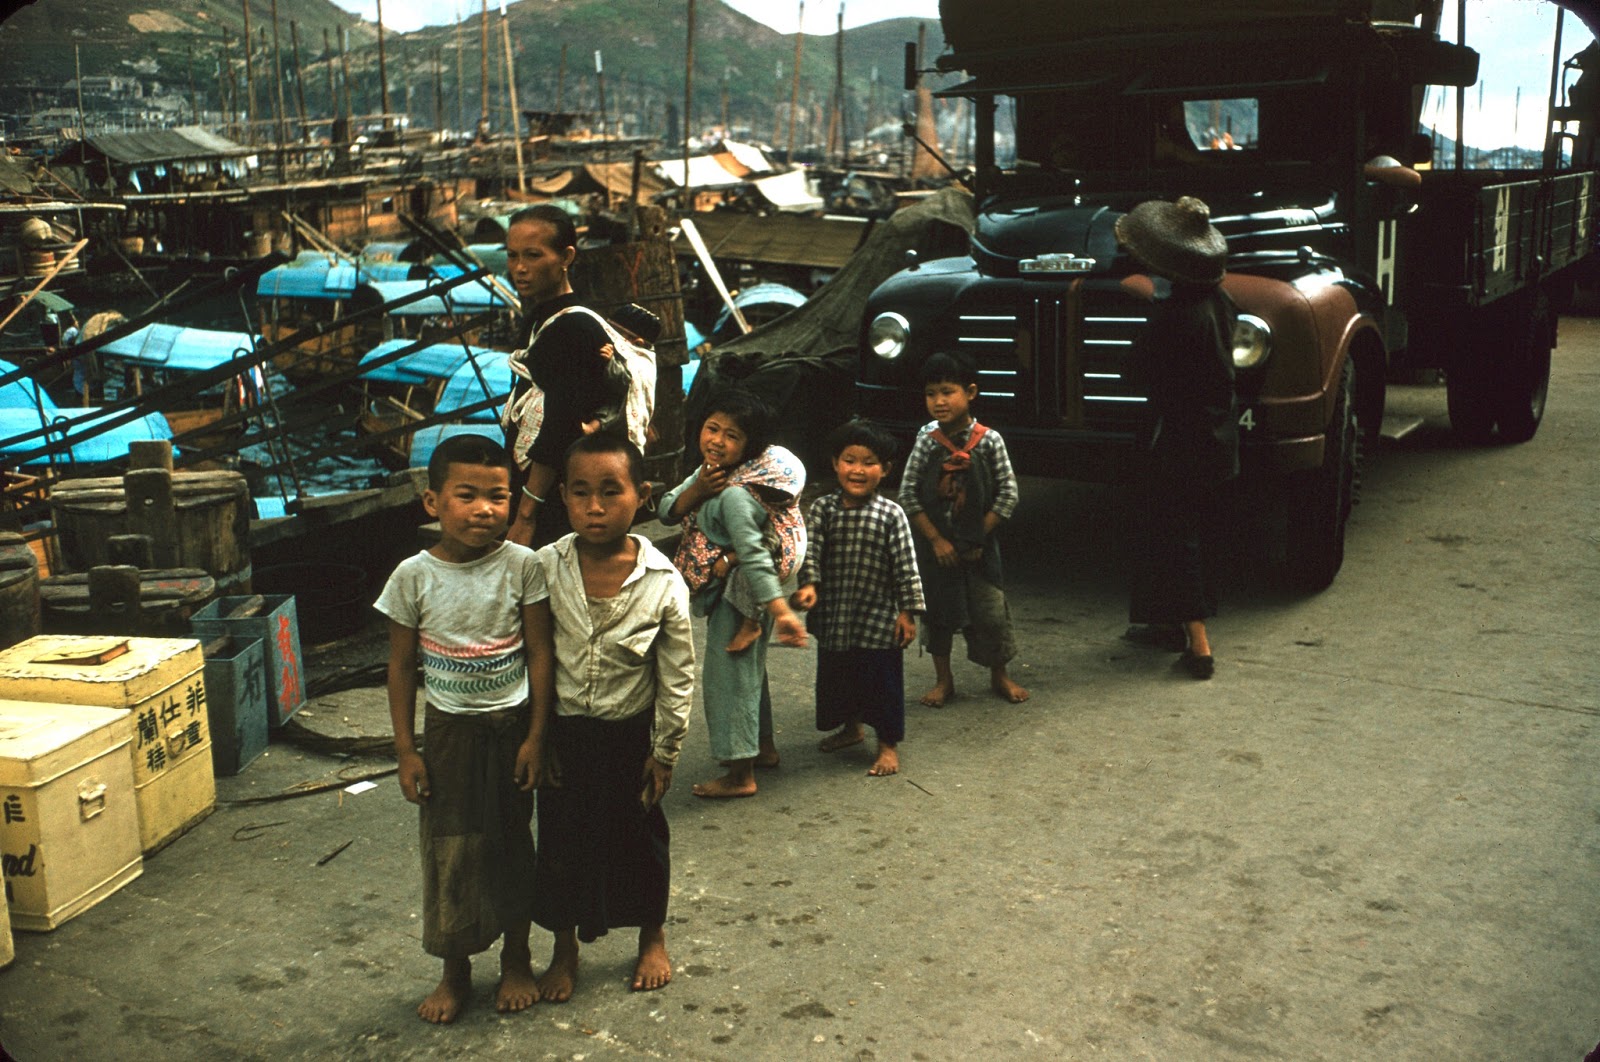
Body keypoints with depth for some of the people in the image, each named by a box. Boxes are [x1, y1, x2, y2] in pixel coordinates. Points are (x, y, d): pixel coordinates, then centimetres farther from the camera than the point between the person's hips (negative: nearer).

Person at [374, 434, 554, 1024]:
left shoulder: (522, 566, -11)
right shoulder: (414, 576, -9)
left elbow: (539, 654, -6)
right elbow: (401, 666, -1)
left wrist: (535, 736, -7)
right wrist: (406, 750, -2)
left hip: (509, 726, 0)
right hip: (448, 731, 1)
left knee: (512, 842, 12)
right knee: (449, 849, 7)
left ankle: (516, 960, 31)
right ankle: (455, 971, 27)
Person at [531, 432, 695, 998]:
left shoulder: (663, 583, -16)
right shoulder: (546, 568, -13)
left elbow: (678, 675, -7)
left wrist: (665, 750, -4)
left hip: (630, 735, -1)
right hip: (562, 733, 1)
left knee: (640, 839, 16)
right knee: (559, 841, 13)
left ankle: (653, 939, 40)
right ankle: (564, 951, 35)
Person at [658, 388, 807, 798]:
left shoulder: (735, 494, -27)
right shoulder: (711, 473, 1)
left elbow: (754, 555, -32)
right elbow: (668, 513, -1)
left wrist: (781, 611, -36)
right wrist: (695, 489, -21)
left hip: (739, 597, -10)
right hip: (725, 593, 10)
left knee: (727, 675, 0)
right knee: (749, 669, 23)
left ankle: (740, 775, 13)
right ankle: (764, 746, 42)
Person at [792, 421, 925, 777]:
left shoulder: (891, 515, -10)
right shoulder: (822, 509, -3)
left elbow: (906, 566, -8)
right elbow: (810, 550, -12)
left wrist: (908, 612, -9)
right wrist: (809, 584, -29)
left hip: (878, 619, -4)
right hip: (833, 617, 4)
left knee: (882, 680, 4)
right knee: (836, 676, 20)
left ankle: (888, 744, 21)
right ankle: (850, 728, 44)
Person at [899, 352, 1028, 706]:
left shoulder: (988, 440, -9)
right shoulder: (927, 440, -8)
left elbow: (1008, 495, -6)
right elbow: (908, 495, -6)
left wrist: (979, 537, -8)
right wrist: (936, 540, -10)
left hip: (978, 547, -1)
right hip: (935, 545, 1)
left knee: (990, 611, 6)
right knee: (936, 610, 10)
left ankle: (999, 676, 27)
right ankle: (943, 680, 27)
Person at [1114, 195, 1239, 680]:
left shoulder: (1175, 315, -24)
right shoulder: (1219, 302, 3)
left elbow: (1140, 377, -17)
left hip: (1177, 436, -9)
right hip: (1215, 434, 9)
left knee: (1174, 532, 0)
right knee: (1186, 527, 19)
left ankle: (1199, 644, 0)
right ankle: (1172, 623, 31)